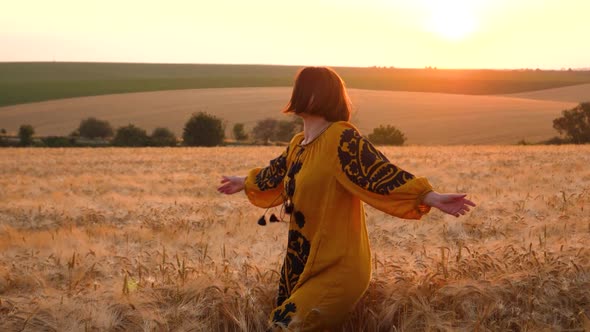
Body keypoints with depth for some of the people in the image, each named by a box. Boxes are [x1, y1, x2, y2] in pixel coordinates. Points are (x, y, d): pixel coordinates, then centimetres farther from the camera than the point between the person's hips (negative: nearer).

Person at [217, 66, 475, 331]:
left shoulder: (342, 139, -16)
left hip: (336, 268, -8)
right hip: (303, 264, 9)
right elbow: (276, 173, 29)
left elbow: (381, 171, -25)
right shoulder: (297, 144, 10)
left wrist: (432, 197, -36)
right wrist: (244, 183, 47)